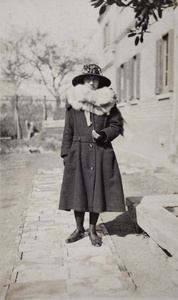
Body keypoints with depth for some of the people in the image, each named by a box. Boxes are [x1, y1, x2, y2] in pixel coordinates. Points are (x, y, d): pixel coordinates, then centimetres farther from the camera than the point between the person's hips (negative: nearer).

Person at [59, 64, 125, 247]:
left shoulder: (107, 102, 3)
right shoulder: (73, 103, 5)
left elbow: (116, 125, 5)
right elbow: (68, 131, 7)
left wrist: (103, 134, -14)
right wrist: (66, 154, 2)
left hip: (101, 155, 0)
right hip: (78, 154, 1)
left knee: (97, 191, 5)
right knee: (77, 192, 5)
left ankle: (92, 230, 22)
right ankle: (79, 229, 23)